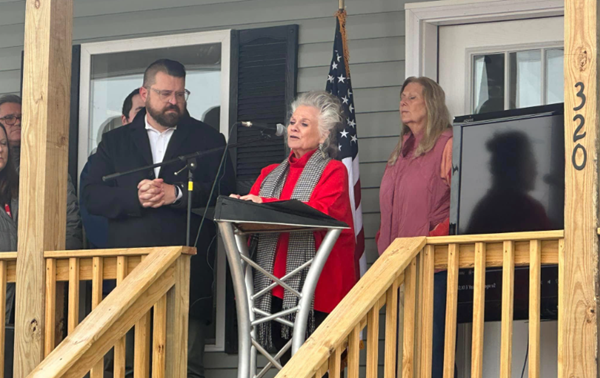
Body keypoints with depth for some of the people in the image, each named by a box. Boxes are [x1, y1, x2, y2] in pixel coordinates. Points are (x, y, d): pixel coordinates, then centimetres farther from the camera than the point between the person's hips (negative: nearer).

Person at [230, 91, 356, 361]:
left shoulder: (333, 171, 2)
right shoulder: (271, 174, 21)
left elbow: (320, 212, -14)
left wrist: (265, 205, -19)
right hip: (275, 289, 5)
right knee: (287, 364, 5)